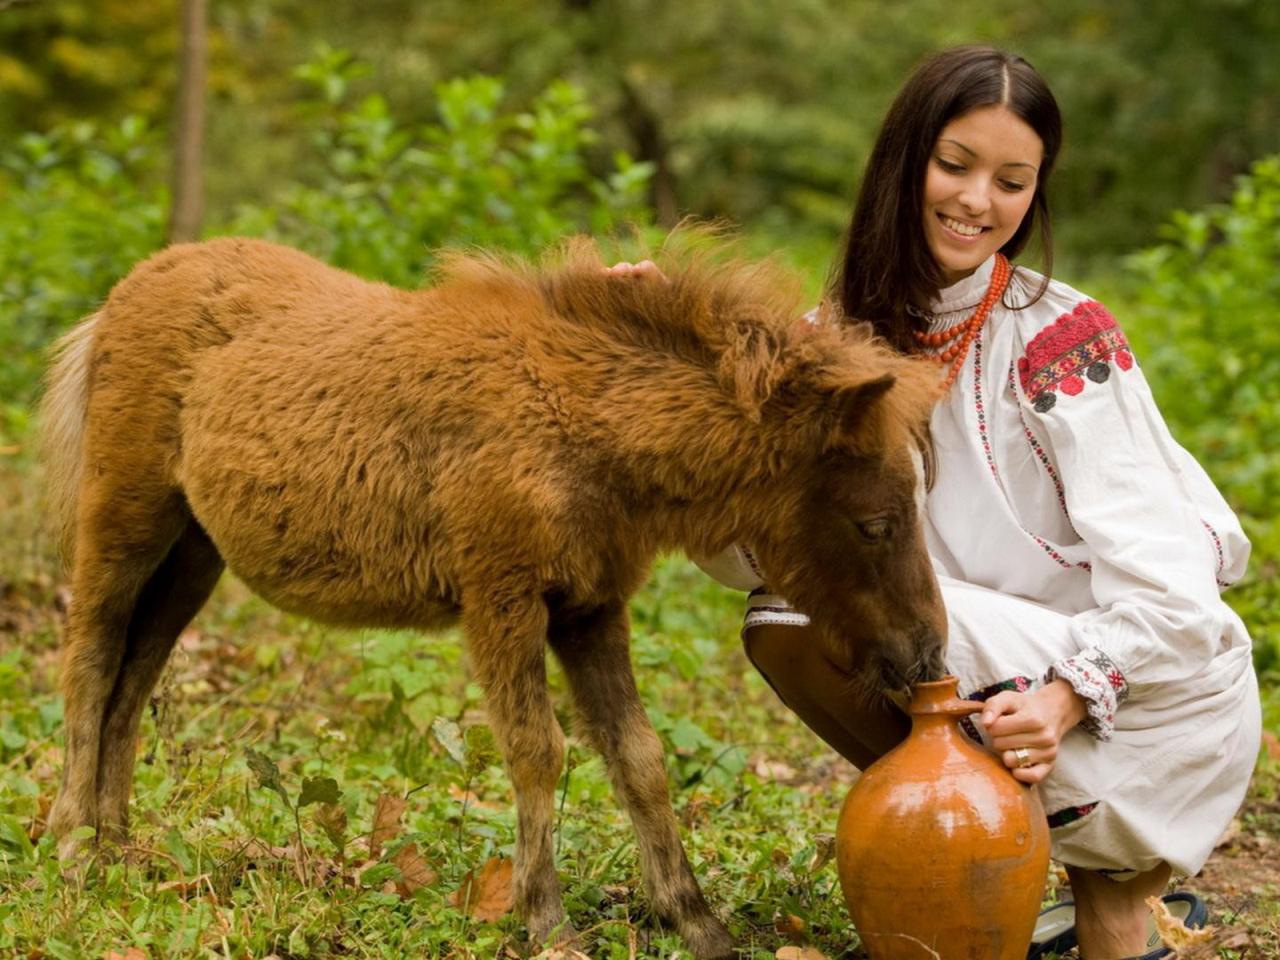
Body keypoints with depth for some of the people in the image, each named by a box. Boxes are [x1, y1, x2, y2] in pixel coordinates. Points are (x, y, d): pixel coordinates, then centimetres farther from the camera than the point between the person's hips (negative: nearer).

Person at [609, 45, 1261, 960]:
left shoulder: (1064, 338, -15)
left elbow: (1162, 580, -20)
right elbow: (750, 546, -9)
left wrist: (1065, 699, -38)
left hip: (1157, 692, -5)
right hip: (1007, 660, 6)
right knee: (780, 621, -12)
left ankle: (1112, 880, -8)